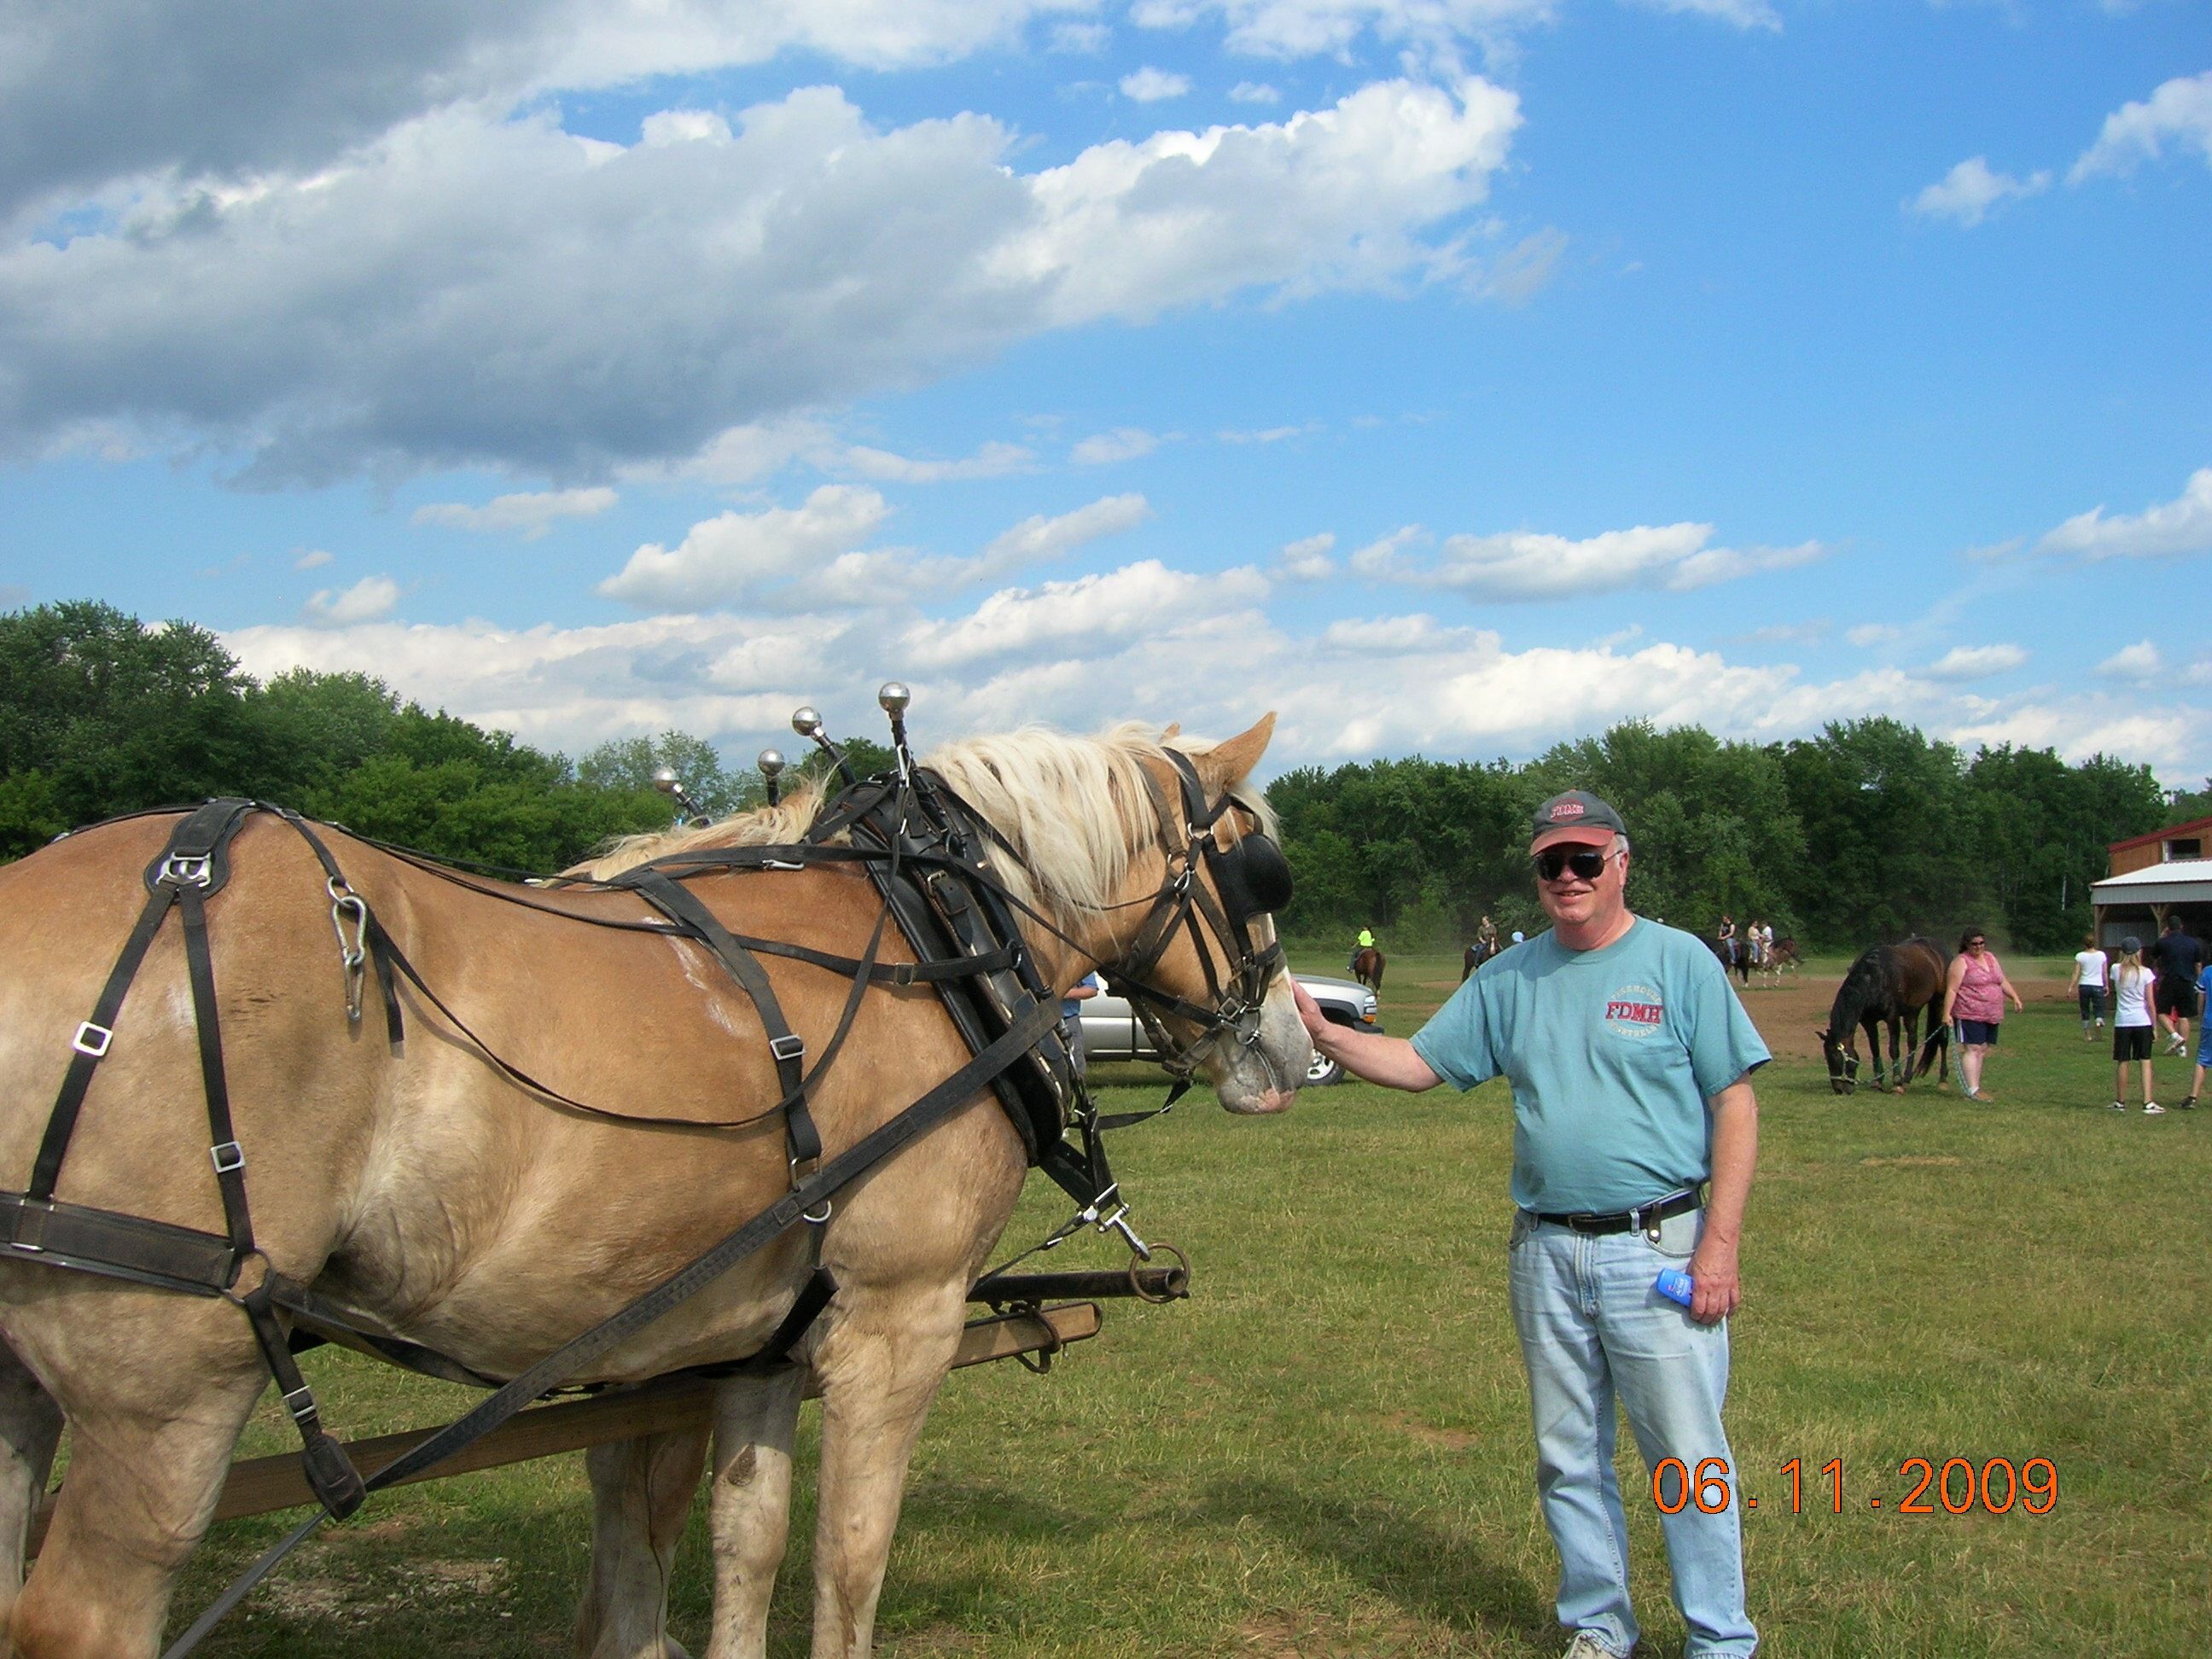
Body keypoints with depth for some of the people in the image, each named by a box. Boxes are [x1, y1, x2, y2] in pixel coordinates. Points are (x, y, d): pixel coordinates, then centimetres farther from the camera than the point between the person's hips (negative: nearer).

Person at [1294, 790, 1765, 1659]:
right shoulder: (1509, 978, 8)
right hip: (1544, 1252, 4)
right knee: (1568, 1458, 13)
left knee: (1688, 1457, 1)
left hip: (1656, 1247, -4)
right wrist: (1324, 1033, -5)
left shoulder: (1679, 962, -4)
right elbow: (1417, 1063, 12)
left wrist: (1720, 1243, -12)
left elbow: (1734, 1105, -5)